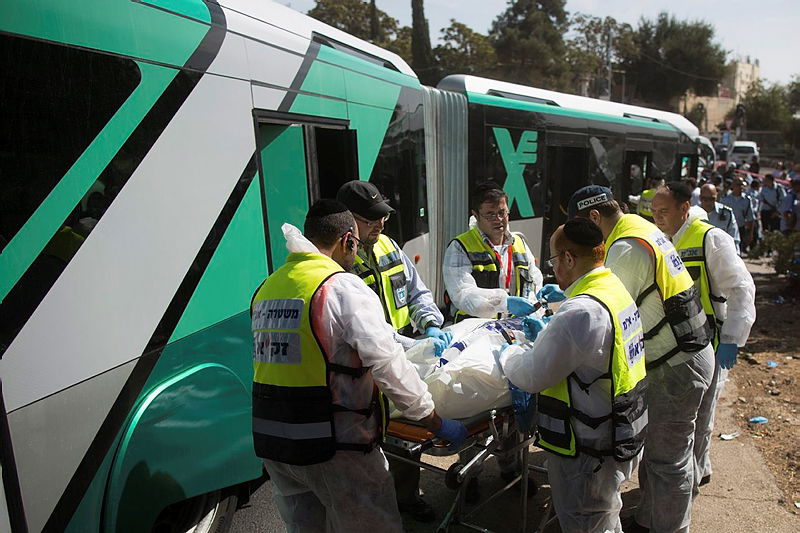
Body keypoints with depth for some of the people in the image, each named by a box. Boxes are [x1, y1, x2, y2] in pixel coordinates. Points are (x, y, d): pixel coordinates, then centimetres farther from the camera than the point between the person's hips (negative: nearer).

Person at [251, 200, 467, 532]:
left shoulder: (266, 287, 7)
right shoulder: (343, 286, -16)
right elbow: (387, 365, -19)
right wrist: (437, 423, -9)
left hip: (270, 441, 7)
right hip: (333, 445, -7)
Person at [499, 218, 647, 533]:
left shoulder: (581, 312, -30)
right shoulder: (617, 290, 2)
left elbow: (532, 376, -22)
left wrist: (508, 353, -3)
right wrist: (546, 335, 15)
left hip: (589, 452, -9)